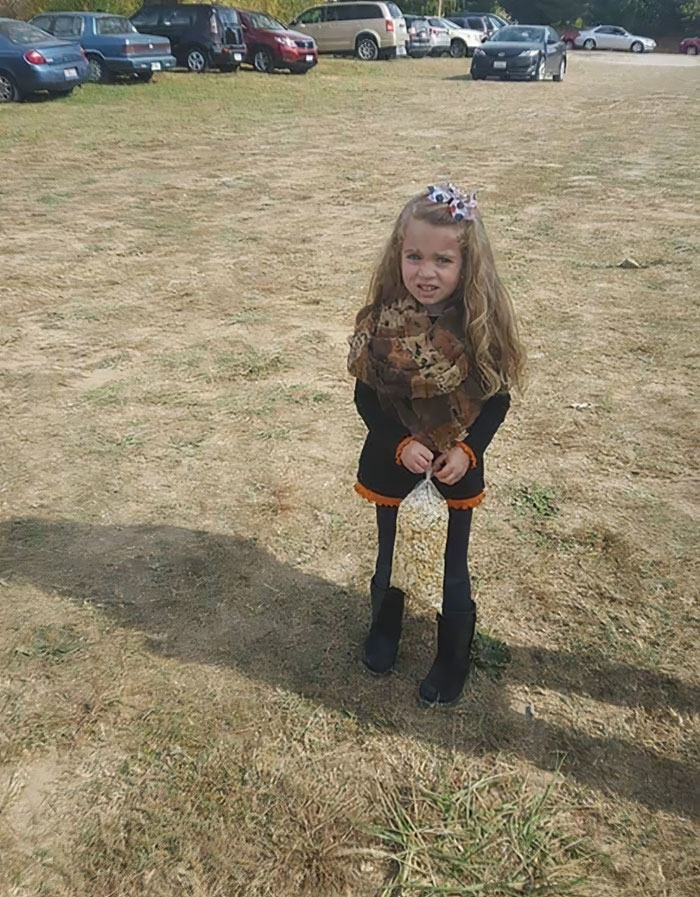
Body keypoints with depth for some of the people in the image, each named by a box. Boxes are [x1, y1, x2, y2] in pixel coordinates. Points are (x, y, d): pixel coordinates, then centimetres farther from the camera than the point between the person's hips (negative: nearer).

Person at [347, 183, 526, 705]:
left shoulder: (483, 323, -16)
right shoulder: (381, 320, -16)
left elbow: (498, 398, -6)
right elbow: (366, 397, -8)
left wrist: (467, 450, -18)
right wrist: (401, 444, -19)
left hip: (459, 461, 0)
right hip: (394, 457, 1)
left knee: (452, 565, 14)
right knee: (391, 555, 21)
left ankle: (453, 658, 38)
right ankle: (386, 626, 50)